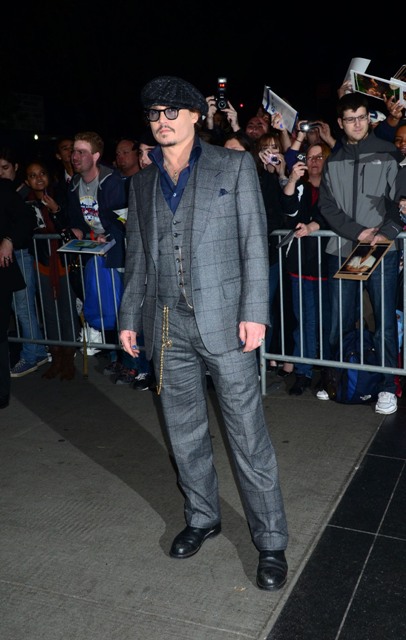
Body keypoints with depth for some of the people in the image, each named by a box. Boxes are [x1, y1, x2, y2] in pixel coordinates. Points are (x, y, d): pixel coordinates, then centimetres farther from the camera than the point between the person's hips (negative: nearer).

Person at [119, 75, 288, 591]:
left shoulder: (234, 166, 2)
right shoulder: (142, 182, 14)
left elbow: (254, 242, -3)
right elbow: (137, 257, 16)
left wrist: (254, 312, -11)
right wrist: (130, 317, 12)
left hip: (222, 319, -4)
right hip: (167, 326, 4)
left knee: (248, 434, 0)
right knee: (184, 432, 14)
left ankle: (270, 541, 15)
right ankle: (202, 517, 34)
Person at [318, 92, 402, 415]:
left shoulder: (389, 154, 5)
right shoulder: (333, 163, 13)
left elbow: (399, 198, -1)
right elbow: (328, 206, 5)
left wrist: (387, 233, -16)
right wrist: (357, 232, -9)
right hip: (342, 250, 3)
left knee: (385, 322, 0)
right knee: (340, 321, 7)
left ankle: (388, 386, 11)